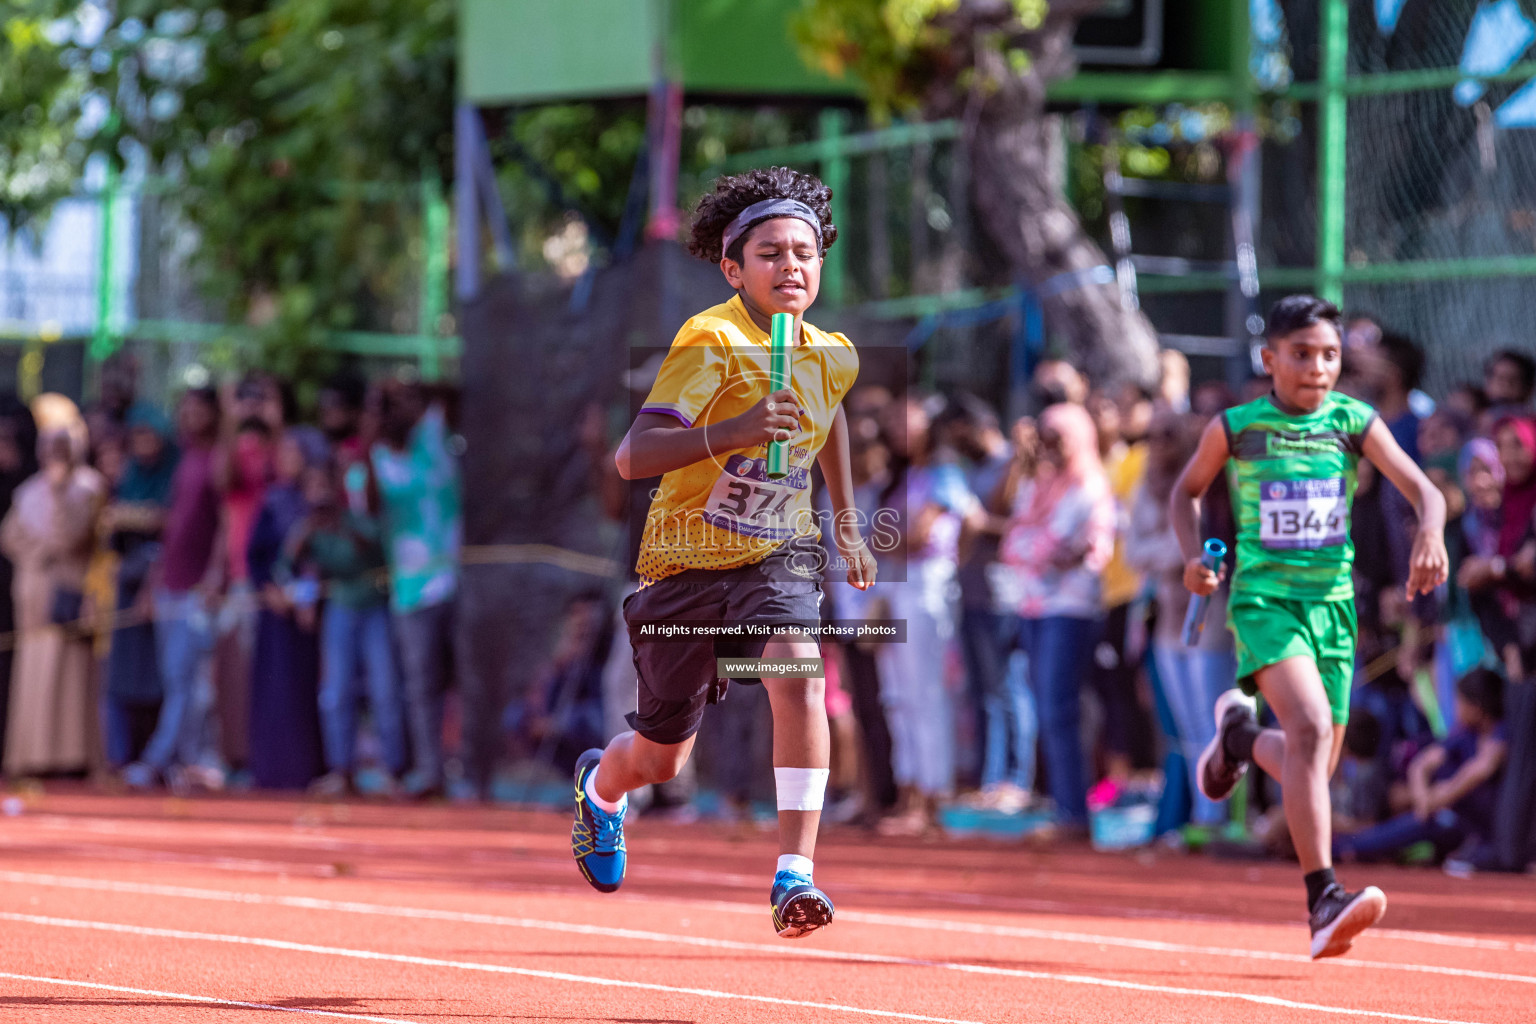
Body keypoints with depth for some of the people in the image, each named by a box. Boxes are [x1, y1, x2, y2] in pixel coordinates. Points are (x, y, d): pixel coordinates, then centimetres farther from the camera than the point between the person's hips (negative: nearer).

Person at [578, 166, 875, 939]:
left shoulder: (832, 357, -2)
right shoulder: (712, 343, -22)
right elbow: (632, 457, -32)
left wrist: (846, 521, 27)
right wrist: (731, 432, -46)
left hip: (775, 556, 3)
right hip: (687, 559, -3)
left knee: (798, 674, -30)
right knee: (660, 762, 13)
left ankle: (793, 875, -31)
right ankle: (600, 782, 52)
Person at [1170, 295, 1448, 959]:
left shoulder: (1354, 423, 2)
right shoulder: (1235, 428, -1)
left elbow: (1422, 488, -8)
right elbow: (1187, 490, 16)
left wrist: (1430, 535, -29)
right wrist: (1193, 555, -2)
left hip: (1332, 600, 4)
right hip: (1263, 597, -4)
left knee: (1314, 767, 8)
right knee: (1311, 726, -27)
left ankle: (1239, 733, 45)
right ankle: (1323, 899, -30)